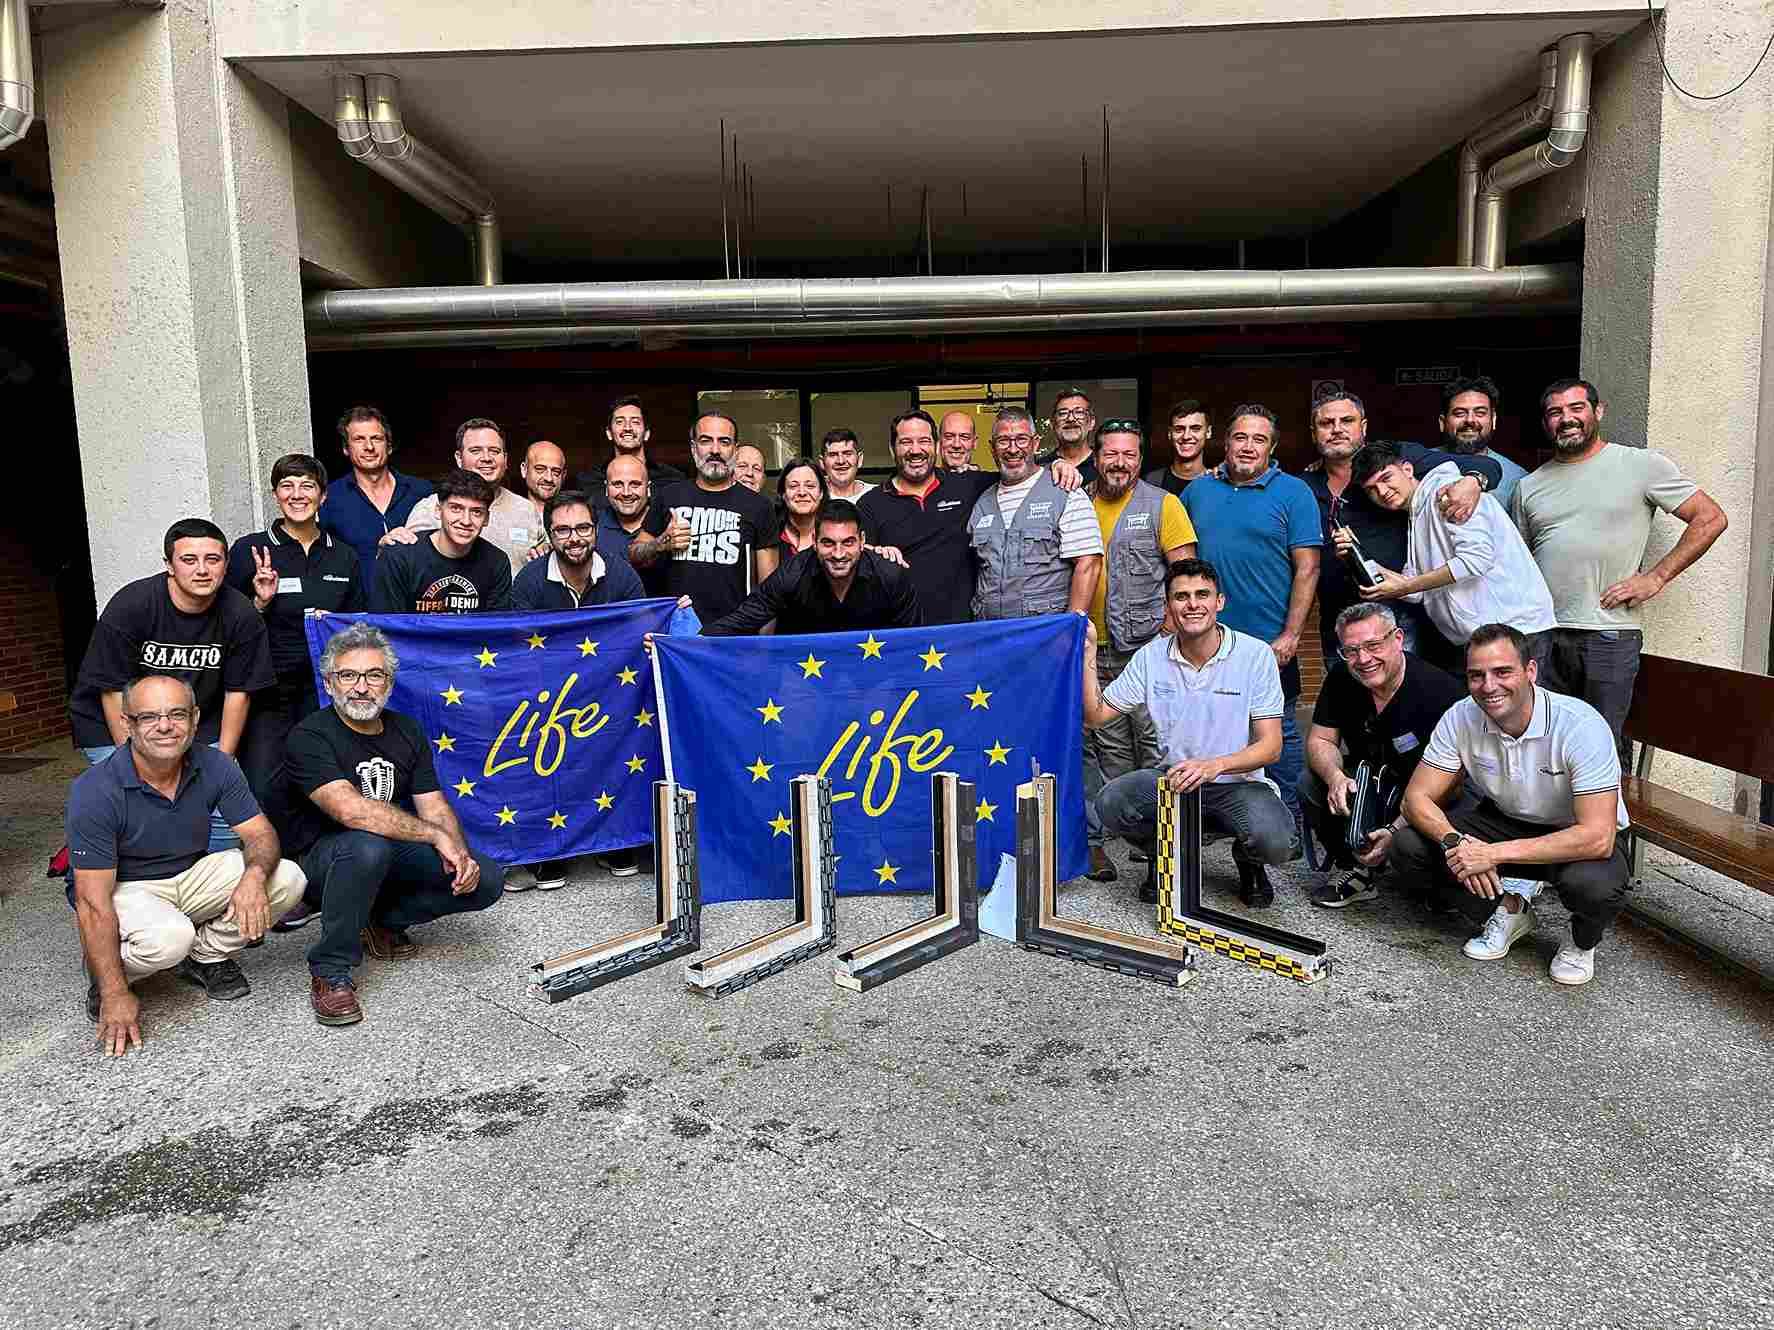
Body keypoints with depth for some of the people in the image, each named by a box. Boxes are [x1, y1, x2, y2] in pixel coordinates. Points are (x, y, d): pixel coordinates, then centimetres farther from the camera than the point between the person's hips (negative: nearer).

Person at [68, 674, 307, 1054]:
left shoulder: (215, 767, -13)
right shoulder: (94, 790, -25)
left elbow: (259, 833, -9)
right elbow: (93, 901, -24)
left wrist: (254, 875, -36)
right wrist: (115, 996, -27)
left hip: (193, 875, 5)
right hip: (125, 887, -4)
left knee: (286, 878, -18)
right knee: (168, 937, -37)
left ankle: (206, 955, 6)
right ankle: (103, 975, 0)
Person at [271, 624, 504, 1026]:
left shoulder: (407, 731, 6)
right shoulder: (310, 737, -16)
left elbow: (434, 806, 2)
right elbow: (350, 809, -31)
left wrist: (458, 852, -19)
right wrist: (436, 835, -28)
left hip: (393, 857, 6)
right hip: (322, 862, -6)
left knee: (487, 879, -12)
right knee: (368, 845, -40)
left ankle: (384, 921, 12)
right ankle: (330, 973, -19)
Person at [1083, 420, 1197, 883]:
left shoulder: (1162, 504, 0)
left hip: (1149, 646, -4)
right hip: (1098, 651, 4)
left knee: (1155, 743, -2)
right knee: (1110, 748, 10)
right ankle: (1098, 837, 20)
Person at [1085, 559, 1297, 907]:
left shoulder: (1255, 654, -9)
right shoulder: (1151, 656, 0)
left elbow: (1270, 746, -12)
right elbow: (1095, 715, 0)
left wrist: (1215, 766, -30)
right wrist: (1088, 651, -10)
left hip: (1239, 782, -2)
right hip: (1173, 777, 2)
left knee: (1276, 842, -32)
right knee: (1111, 803, -26)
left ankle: (1247, 860, 9)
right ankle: (1165, 853, 8)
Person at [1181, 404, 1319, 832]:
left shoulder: (1292, 492, -3)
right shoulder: (1198, 489, 9)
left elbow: (1307, 569, -7)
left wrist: (1290, 635, -14)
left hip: (1269, 640, -4)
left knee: (1278, 730, 5)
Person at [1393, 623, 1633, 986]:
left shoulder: (1581, 725, -29)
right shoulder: (1461, 718, -16)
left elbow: (1597, 837, -34)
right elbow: (1417, 797, -13)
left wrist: (1495, 853, -37)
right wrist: (1454, 841, -34)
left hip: (1579, 835, -3)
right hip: (1504, 820, 4)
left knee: (1593, 883, -38)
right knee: (1407, 847, -18)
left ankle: (1582, 941, 2)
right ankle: (1509, 908, 8)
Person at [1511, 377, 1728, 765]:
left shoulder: (1642, 465, 2)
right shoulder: (1530, 486, 15)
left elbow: (1711, 519, 2)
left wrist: (1655, 577, -6)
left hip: (1609, 636, -4)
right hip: (1541, 635, 4)